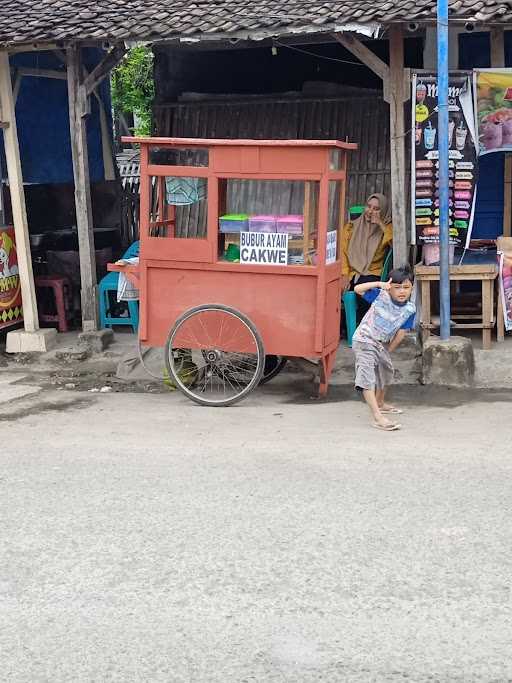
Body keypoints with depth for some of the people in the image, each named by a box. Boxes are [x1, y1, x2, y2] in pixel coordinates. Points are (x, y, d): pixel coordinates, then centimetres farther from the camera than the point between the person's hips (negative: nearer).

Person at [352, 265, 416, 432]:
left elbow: (401, 332, -2)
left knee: (386, 371, 26)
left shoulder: (410, 309, -10)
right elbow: (357, 289, -30)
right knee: (367, 376, -18)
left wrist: (388, 350, 3)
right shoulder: (381, 295, -21)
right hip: (364, 340, -7)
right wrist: (379, 284, -39)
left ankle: (380, 403, 53)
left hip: (382, 343, 7)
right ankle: (378, 418, -25)